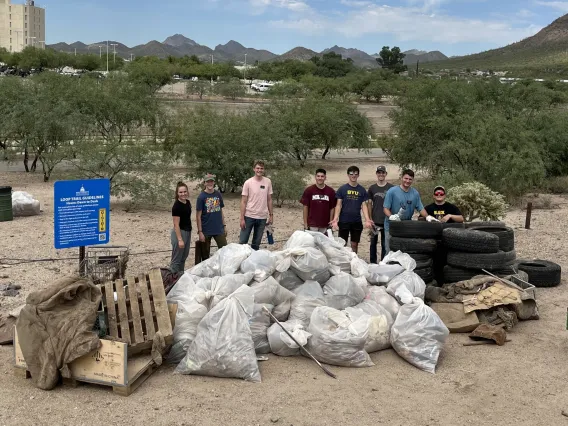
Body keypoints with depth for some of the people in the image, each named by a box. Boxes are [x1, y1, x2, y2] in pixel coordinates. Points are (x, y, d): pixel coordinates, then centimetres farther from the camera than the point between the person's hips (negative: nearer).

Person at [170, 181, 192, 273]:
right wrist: (180, 239, -22)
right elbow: (176, 224, -20)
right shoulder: (176, 206, -19)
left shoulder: (188, 203, 5)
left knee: (184, 257, 19)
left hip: (188, 232, 9)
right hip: (179, 232, -9)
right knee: (176, 259, -1)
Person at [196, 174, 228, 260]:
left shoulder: (218, 194, 3)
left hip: (219, 229, 3)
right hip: (206, 231, -3)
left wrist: (224, 226, 9)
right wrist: (200, 232, -11)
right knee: (205, 254, 10)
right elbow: (198, 216, -8)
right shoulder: (201, 197, -8)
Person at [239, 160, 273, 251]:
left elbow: (269, 200, 9)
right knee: (242, 242, 1)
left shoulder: (268, 182, 3)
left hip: (262, 217, 3)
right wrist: (242, 218, -8)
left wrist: (271, 215, 6)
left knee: (256, 244, 12)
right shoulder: (248, 183, -5)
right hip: (249, 216, -2)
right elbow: (243, 201, -4)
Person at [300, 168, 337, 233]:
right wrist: (305, 224, -3)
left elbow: (332, 208, 5)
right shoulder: (308, 190, -1)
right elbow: (305, 208, 1)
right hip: (312, 225, -1)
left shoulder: (330, 191, 2)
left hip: (325, 226, 1)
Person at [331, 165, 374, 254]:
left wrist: (367, 220, -9)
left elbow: (364, 206, 4)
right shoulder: (342, 189, 0)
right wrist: (335, 219, -14)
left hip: (357, 222, 2)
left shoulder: (362, 190, 6)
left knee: (354, 244, 8)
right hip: (344, 221, -2)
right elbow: (338, 205, -1)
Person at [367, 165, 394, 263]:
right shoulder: (372, 188, 6)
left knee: (385, 244, 5)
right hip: (375, 221, 2)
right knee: (373, 242, 9)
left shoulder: (391, 188, 1)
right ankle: (372, 263, 19)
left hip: (387, 221, -2)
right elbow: (369, 204, 8)